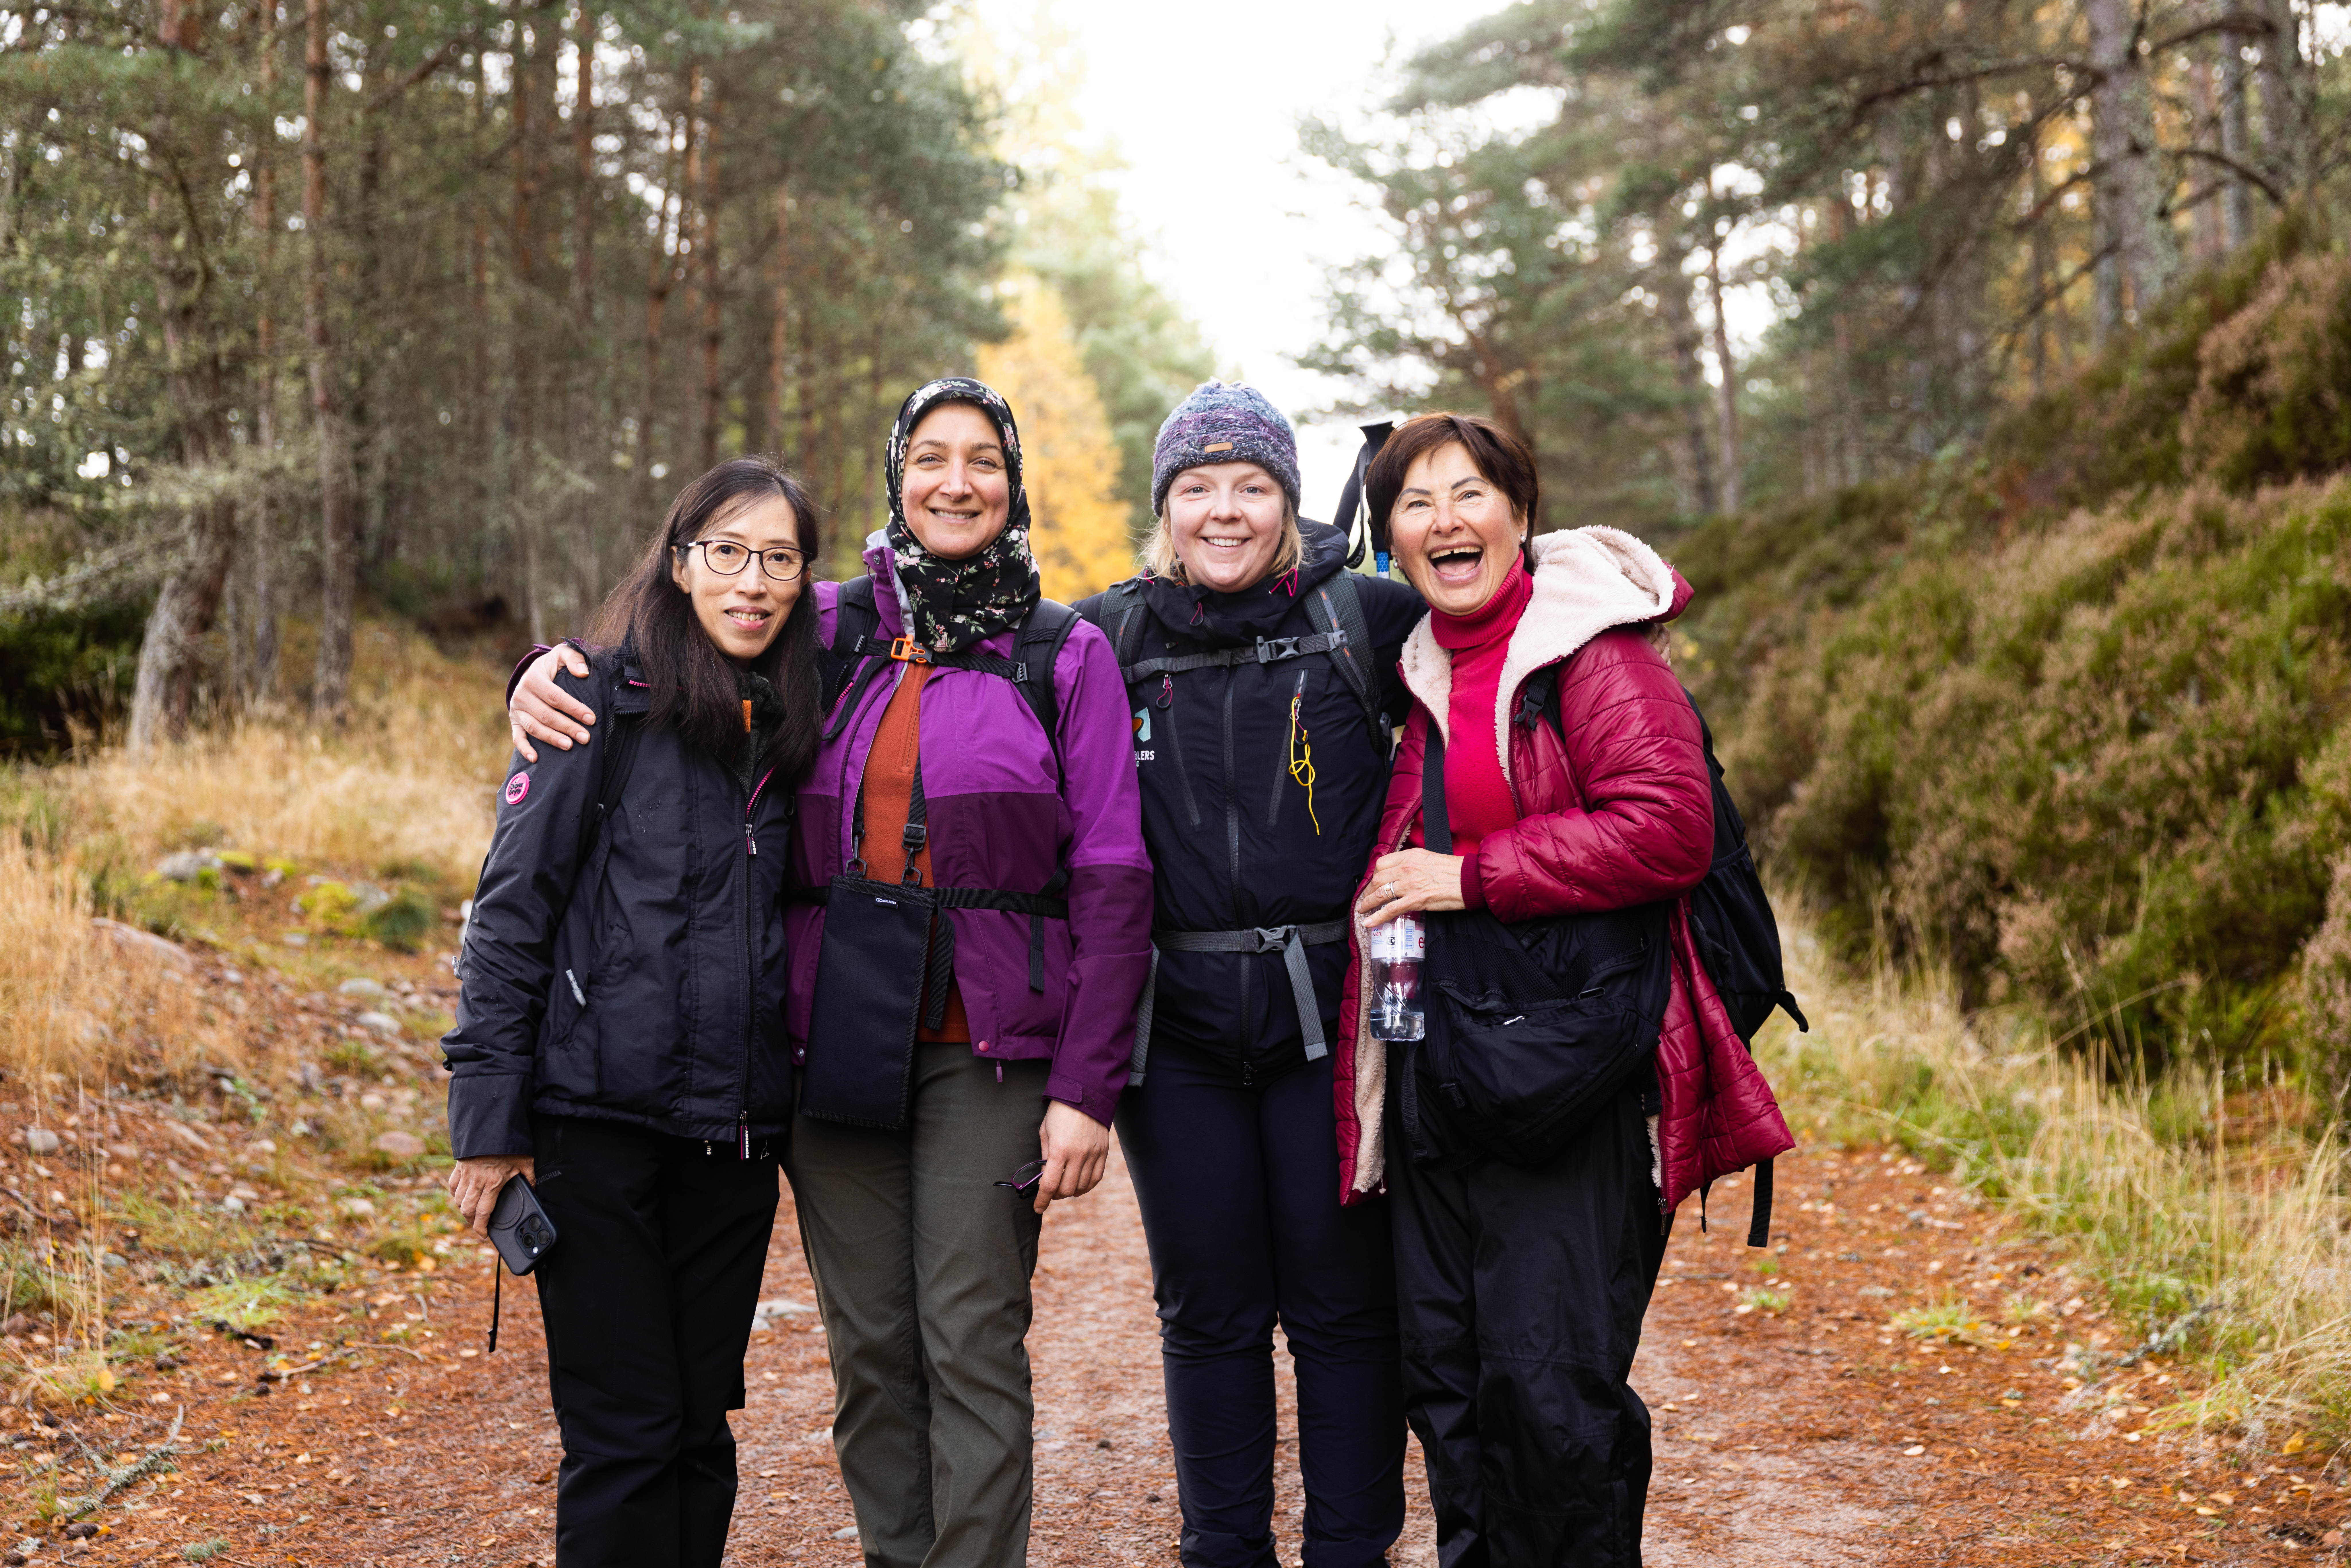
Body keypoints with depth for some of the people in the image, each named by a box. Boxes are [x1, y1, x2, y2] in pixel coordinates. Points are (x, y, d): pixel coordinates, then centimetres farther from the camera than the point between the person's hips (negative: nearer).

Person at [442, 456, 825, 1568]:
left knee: (702, 1427, 10)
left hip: (735, 1131, 5)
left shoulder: (796, 725, 9)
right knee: (624, 1434, -1)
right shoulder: (607, 702, -6)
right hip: (598, 1120, -4)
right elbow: (511, 911, -7)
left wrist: (783, 1118, 11)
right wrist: (488, 1119, -10)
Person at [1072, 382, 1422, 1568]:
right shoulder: (1109, 635, 7)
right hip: (1175, 1017, 2)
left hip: (1330, 1007, -2)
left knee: (1343, 1300, 5)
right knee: (1208, 1306, 11)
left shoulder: (1366, 618, 1)